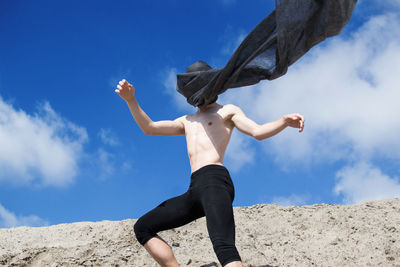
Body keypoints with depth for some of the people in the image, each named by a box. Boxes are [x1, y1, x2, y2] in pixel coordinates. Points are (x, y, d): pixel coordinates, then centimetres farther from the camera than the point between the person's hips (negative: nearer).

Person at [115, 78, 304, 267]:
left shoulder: (227, 111, 18)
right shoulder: (187, 122, 34)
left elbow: (258, 132, 4)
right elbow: (148, 127, 24)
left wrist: (285, 121, -16)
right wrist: (131, 100, 10)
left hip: (215, 181, -7)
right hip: (194, 190, 7)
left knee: (224, 247, -29)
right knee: (142, 228, 6)